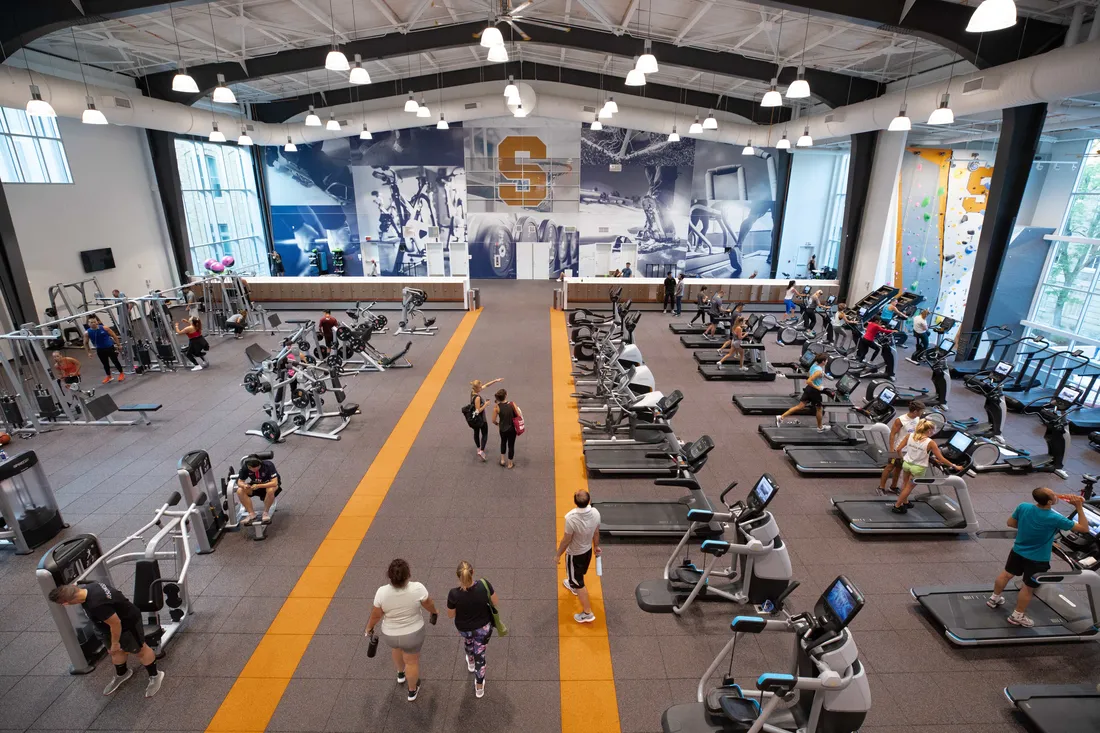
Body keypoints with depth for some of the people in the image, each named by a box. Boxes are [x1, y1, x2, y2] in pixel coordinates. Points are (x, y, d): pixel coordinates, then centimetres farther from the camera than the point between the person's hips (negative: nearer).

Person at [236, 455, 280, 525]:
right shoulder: (246, 467, -19)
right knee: (240, 491, -22)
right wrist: (244, 485, -31)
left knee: (270, 490, -38)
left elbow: (274, 483, -34)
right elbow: (240, 481, -8)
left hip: (268, 484, -4)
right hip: (255, 485, 4)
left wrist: (259, 486, -43)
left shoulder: (268, 465, -29)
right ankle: (251, 514, -11)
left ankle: (266, 512, -14)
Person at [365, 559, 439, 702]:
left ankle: (401, 674, 56)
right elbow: (428, 604, -11)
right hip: (413, 633, -2)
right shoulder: (417, 588, -29)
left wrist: (369, 627, 8)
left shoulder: (382, 592, -27)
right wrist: (434, 612, 10)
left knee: (396, 647, 34)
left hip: (390, 634, 2)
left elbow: (376, 615, -12)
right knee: (412, 662, 23)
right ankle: (412, 691, 42)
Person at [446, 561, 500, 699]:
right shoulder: (484, 585, -30)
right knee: (480, 655, 24)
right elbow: (495, 603, -12)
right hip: (483, 628, -1)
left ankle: (470, 662, 64)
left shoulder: (454, 594, -33)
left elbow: (450, 615, -14)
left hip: (464, 629, 1)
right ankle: (479, 687, 42)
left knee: (468, 639, 37)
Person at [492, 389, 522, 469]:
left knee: (503, 442, 31)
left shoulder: (496, 407, -15)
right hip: (512, 429, -1)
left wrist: (497, 423, 11)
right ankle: (510, 464, 31)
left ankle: (502, 460, 37)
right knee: (511, 445, 17)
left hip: (502, 429, 1)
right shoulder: (512, 404, -18)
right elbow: (520, 416, -18)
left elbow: (494, 421, -11)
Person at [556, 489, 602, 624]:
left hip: (574, 554, -6)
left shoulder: (571, 518, -38)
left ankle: (587, 613, 26)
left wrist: (558, 555, -7)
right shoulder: (595, 513, -22)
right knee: (579, 574, 34)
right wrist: (596, 546, 15)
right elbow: (596, 533, -4)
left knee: (578, 582, 15)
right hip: (588, 549, 6)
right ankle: (573, 586, 63)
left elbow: (566, 541, -24)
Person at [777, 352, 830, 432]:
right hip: (814, 392, -8)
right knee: (819, 409, 14)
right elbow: (808, 381, -32)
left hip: (808, 389, 8)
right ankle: (820, 427, 33)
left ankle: (781, 417, -1)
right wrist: (817, 387, -21)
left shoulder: (814, 365, 2)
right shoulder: (819, 371, -25)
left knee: (800, 406, 7)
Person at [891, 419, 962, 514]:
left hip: (906, 463, 3)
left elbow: (898, 449, -5)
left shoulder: (909, 436, -8)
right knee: (908, 487, 14)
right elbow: (941, 459, -11)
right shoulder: (930, 443, -18)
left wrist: (902, 458, 14)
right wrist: (954, 466, 0)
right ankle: (897, 506, 21)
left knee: (905, 484, 25)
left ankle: (905, 502, 43)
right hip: (918, 468, -3)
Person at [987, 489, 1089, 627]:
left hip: (1018, 551, 5)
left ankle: (994, 598, 43)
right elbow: (1084, 528, -18)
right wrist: (1079, 507, -19)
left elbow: (1010, 523, -2)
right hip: (1037, 560, -5)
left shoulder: (1023, 507, -17)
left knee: (1006, 574, 25)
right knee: (1028, 588, 14)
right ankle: (1017, 616, 28)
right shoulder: (1055, 519, -30)